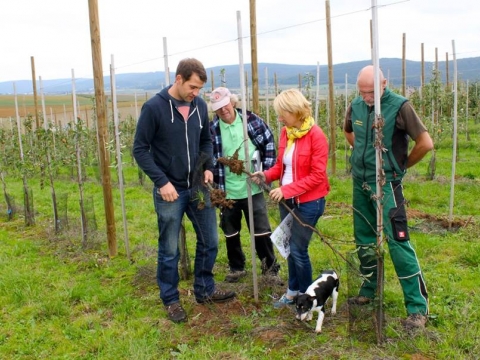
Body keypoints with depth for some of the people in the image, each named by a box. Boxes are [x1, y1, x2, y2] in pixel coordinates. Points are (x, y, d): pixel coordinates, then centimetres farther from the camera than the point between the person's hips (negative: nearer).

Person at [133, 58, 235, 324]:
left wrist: (208, 166, -3)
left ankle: (205, 290, 33)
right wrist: (161, 181, -18)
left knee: (210, 242, 13)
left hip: (198, 187, 5)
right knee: (169, 251, 7)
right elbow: (140, 149, -10)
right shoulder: (154, 108, -13)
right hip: (169, 191, -5)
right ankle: (170, 300, 26)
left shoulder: (200, 105, 1)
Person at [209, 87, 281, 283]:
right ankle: (237, 268, 34)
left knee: (262, 230, 7)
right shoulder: (212, 129, -8)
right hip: (227, 191, 1)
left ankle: (270, 268, 25)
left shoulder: (252, 120, -6)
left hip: (253, 188, 0)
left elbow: (269, 143, 4)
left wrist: (267, 171, -2)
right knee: (231, 233, 14)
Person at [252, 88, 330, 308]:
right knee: (290, 248, 15)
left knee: (298, 250, 0)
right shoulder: (285, 132, 4)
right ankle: (293, 290, 31)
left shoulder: (316, 136, -18)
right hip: (287, 199, 7)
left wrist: (287, 190, -23)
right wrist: (267, 175, -7)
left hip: (308, 202, -7)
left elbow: (317, 175, -19)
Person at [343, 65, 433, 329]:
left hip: (385, 184, -6)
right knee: (364, 240, 15)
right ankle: (368, 291, 32)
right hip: (359, 182, 6)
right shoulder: (356, 106, 2)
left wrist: (403, 165, -3)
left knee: (397, 241, -9)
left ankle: (418, 306, 1)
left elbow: (426, 143, -16)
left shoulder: (399, 106, -14)